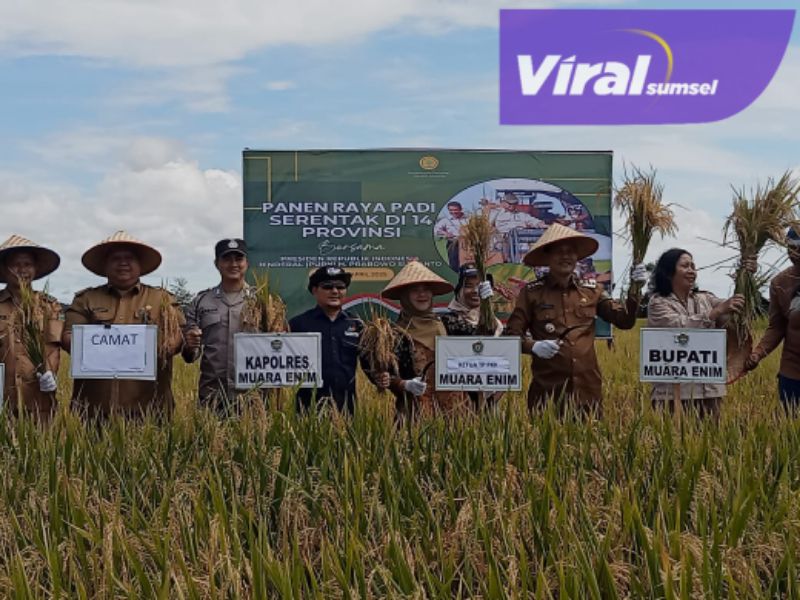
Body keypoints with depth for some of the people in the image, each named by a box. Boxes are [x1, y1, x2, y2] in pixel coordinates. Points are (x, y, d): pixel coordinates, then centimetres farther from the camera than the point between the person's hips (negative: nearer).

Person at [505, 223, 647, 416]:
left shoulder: (592, 290, 9)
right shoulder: (532, 292, 0)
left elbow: (624, 321, 8)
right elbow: (511, 334, 1)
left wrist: (634, 288, -5)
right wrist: (532, 346, -18)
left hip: (588, 386, 3)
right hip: (548, 388, -2)